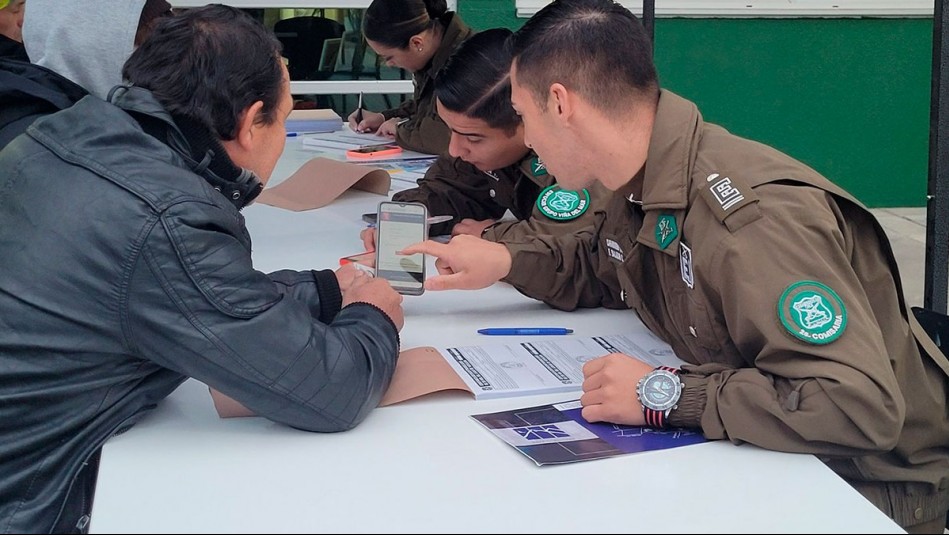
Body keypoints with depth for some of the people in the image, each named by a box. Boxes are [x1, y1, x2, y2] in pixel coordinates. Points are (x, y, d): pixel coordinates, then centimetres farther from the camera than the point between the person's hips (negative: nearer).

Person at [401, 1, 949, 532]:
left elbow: (864, 407, -36)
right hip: (755, 453, 8)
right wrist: (507, 261, 4)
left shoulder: (753, 218, -31)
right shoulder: (643, 188, -1)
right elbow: (603, 266, 22)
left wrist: (665, 395, -34)